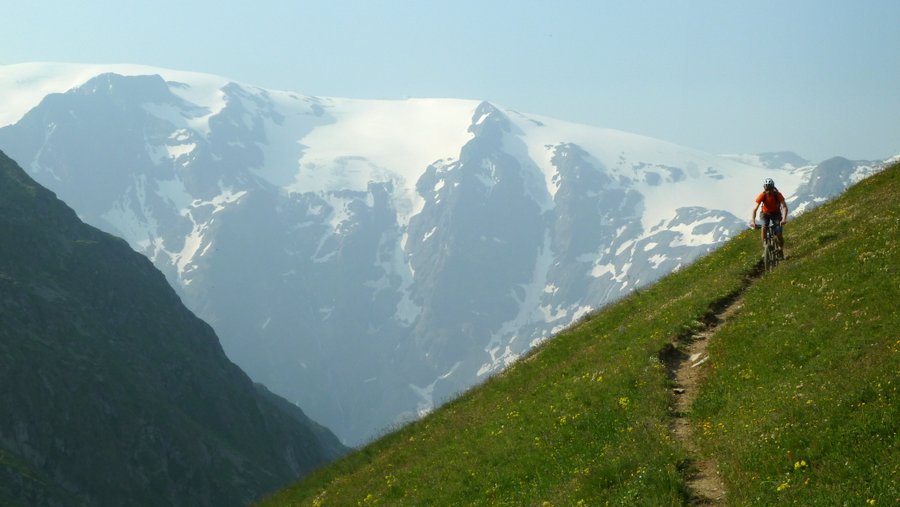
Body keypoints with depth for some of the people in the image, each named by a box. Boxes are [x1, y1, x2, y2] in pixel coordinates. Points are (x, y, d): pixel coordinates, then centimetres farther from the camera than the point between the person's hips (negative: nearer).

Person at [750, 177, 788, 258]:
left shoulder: (778, 195, -28)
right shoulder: (762, 196, -27)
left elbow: (784, 207, -35)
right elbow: (755, 209, -31)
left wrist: (784, 219, -51)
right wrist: (753, 221, -45)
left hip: (776, 213, -1)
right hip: (766, 213, 1)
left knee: (779, 234, -10)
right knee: (764, 227, -29)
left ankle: (781, 250, 18)